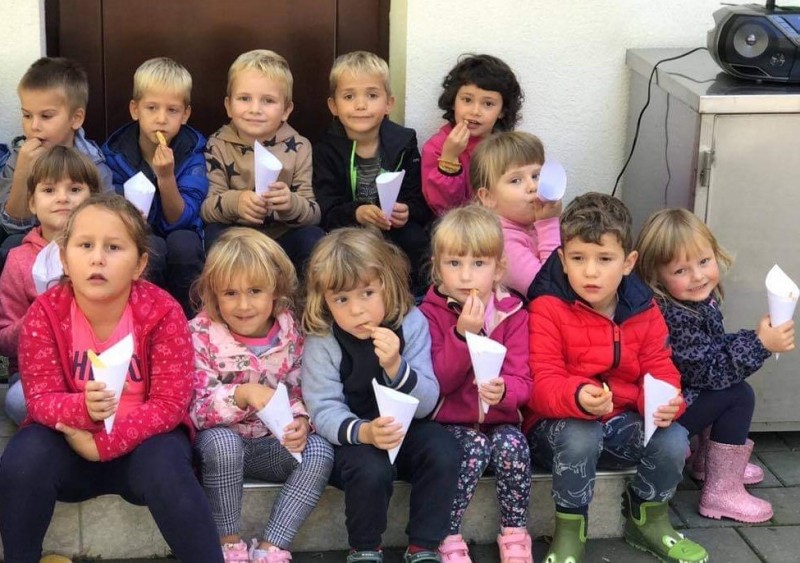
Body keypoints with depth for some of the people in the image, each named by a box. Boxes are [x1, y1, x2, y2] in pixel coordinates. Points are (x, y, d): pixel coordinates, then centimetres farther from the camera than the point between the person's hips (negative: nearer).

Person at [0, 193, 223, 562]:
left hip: (140, 439, -1)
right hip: (70, 439, 2)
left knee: (164, 463, -33)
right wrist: (82, 408, -37)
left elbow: (169, 403, -18)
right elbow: (40, 399, -14)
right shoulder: (45, 313, -13)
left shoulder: (162, 312, -18)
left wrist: (102, 443, -28)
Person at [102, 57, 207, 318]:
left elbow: (179, 221, -16)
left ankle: (189, 321, -15)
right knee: (153, 248, -33)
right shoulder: (115, 152, -10)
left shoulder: (192, 152, -11)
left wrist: (166, 178, -32)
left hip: (179, 239, 1)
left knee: (184, 243, -33)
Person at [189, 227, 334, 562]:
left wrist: (301, 422, -21)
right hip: (219, 444, -3)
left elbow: (300, 391, 2)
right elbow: (195, 410, -20)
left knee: (320, 451, -23)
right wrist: (242, 394, -38)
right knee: (222, 441, -36)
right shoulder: (201, 333, -15)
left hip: (272, 444, 3)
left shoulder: (288, 330, -6)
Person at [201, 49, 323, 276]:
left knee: (313, 236, -26)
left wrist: (291, 204, -33)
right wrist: (234, 202, -34)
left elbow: (313, 213, -9)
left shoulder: (298, 147, -4)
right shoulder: (218, 146, -3)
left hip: (284, 241, 0)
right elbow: (205, 207, -11)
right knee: (213, 233, -28)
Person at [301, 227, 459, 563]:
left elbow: (425, 406, -12)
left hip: (404, 430, 2)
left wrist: (395, 366, -30)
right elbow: (324, 411, -19)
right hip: (351, 439, -2)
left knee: (444, 450, -25)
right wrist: (363, 432, -39)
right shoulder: (321, 340, -14)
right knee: (370, 468, -32)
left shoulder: (411, 324, -10)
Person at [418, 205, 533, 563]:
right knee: (473, 449, -32)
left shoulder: (513, 315, 0)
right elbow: (437, 383, -12)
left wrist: (504, 390, -31)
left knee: (511, 444, -29)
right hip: (450, 420, -2)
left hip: (499, 418, 2)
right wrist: (463, 334, -23)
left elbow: (522, 382, -7)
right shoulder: (430, 314, -4)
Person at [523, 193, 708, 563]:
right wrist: (578, 397, -43)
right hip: (559, 423, -4)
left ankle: (648, 521, 9)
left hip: (622, 422, 4)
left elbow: (659, 370, -1)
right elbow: (543, 383, -20)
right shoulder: (547, 309, -13)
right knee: (580, 436, -37)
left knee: (673, 439, -21)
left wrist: (667, 402, -26)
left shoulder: (643, 310, 1)